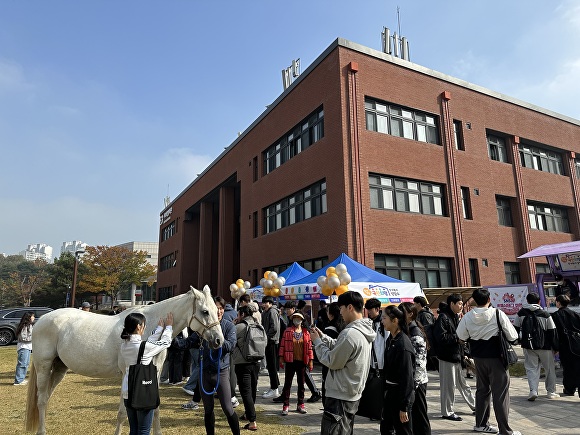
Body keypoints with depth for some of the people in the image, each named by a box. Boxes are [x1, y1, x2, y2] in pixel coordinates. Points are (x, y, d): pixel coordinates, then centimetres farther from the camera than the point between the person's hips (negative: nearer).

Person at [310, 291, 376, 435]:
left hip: (340, 397, -9)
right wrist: (322, 336, 6)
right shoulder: (364, 331, 5)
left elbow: (331, 361, -18)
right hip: (353, 395, 9)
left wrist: (317, 341, -7)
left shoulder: (350, 334, -26)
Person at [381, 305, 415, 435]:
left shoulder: (403, 345, -22)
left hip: (401, 394, -8)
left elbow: (407, 377, -21)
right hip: (390, 391, 8)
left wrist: (404, 407, -19)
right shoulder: (391, 339, 4)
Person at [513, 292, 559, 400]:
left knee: (531, 368, 5)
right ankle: (551, 392, 23)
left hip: (528, 347, 1)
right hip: (545, 347, 0)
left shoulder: (521, 313, -2)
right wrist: (556, 347, 5)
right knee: (549, 369, 15)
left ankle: (533, 391, -10)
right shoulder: (545, 314, -7)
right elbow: (552, 332, -3)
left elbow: (516, 329, 3)